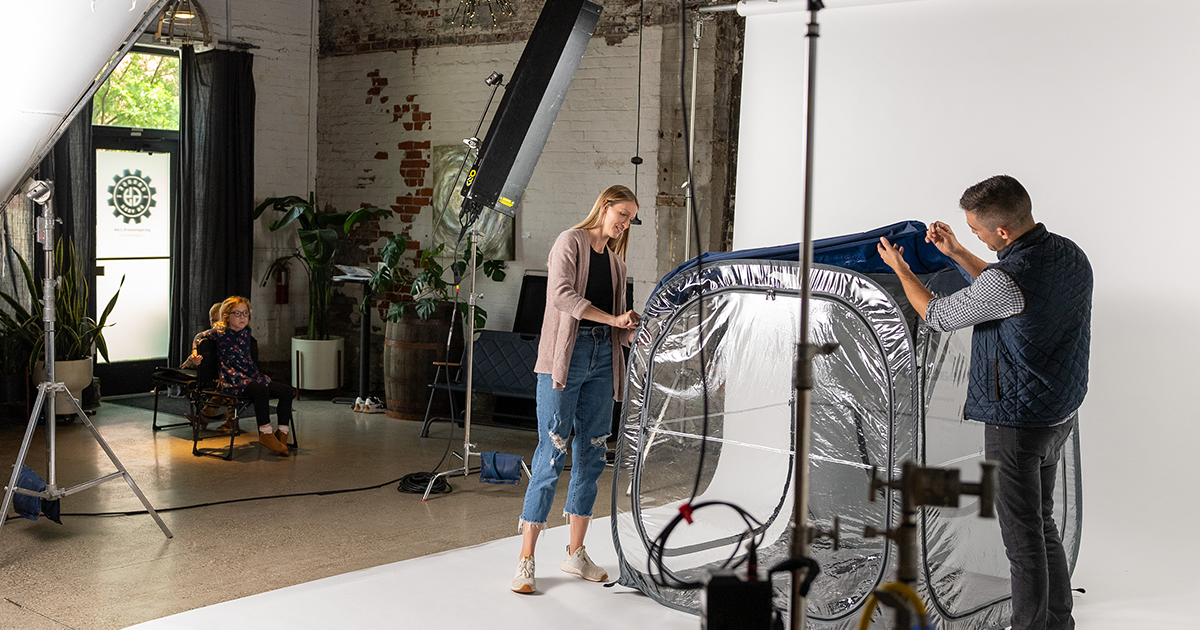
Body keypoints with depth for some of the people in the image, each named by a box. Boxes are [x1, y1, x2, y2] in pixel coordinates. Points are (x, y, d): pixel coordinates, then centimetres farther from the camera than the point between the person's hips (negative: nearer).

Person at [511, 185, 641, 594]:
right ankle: (526, 559, -2)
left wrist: (634, 334, -4)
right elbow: (562, 295, -16)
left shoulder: (616, 262, 19)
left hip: (602, 359, 7)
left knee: (592, 454, 8)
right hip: (564, 357, -7)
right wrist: (612, 318, -19)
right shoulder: (571, 242, 0)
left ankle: (576, 553, 18)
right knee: (552, 454, -8)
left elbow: (619, 325, 17)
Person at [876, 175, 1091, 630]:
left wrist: (899, 268, 5)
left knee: (1023, 536, 4)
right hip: (1062, 414, 9)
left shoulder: (1008, 279, -27)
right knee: (1042, 522, 23)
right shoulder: (1071, 256, 1)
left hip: (1016, 423, -9)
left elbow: (937, 316, -11)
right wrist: (956, 254, 21)